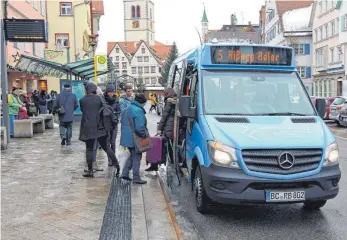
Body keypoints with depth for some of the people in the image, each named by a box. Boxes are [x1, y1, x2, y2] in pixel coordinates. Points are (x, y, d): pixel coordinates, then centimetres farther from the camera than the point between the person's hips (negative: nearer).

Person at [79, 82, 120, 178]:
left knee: (89, 149, 6)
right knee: (106, 146, 10)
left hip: (87, 128, -1)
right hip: (99, 127, 1)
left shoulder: (82, 100, -2)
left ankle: (90, 170, 7)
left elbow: (82, 110, 11)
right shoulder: (99, 98, -3)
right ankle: (116, 163, 0)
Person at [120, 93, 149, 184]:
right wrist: (145, 134, -11)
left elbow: (123, 123, 19)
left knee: (132, 155, 23)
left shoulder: (127, 109, 11)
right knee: (137, 157, 3)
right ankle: (136, 178, 10)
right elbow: (139, 127, -26)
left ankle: (125, 173, 23)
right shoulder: (138, 111, -20)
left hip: (127, 137, 9)